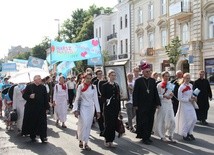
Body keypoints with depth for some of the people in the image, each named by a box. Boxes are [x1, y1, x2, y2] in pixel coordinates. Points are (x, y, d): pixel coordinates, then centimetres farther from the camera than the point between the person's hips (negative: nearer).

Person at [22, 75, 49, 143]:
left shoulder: (43, 87, 7)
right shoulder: (29, 86, 0)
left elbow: (46, 98, 7)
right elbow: (24, 95, 0)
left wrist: (46, 107, 2)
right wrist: (29, 96, -19)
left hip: (41, 108, 1)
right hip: (31, 109, -1)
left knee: (42, 123, -3)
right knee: (32, 122, 7)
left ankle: (43, 137, 1)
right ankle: (32, 136, 21)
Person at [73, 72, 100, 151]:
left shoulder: (93, 87, 2)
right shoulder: (80, 86, -2)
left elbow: (95, 99, 4)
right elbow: (77, 98, -1)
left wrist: (98, 111, 1)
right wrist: (75, 109, -7)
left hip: (91, 107, 2)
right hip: (82, 107, -2)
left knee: (88, 125, 5)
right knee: (83, 124, -11)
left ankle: (86, 143, 12)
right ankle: (80, 140, 9)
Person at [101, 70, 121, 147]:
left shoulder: (117, 86, 13)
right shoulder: (105, 85, -2)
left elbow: (118, 97, 13)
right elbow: (102, 96, -5)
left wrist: (119, 109, 12)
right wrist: (106, 100, -27)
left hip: (115, 108, 4)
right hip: (107, 108, -4)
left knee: (114, 125, 4)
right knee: (108, 124, -4)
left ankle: (111, 140, 14)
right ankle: (106, 140, 12)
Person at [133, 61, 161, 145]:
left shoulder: (153, 80, 8)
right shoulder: (138, 81, -4)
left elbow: (155, 92, 9)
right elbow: (135, 93, -5)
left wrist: (157, 103, 3)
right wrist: (135, 105, -10)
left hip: (151, 105, 4)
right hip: (142, 106, -4)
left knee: (150, 122, 8)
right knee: (143, 122, -2)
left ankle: (148, 136, 20)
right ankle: (144, 138, 6)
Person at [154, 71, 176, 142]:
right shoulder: (159, 85, -6)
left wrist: (171, 95, -3)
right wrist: (164, 96, -19)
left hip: (169, 104, 5)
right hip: (162, 104, -5)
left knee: (172, 120, 1)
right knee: (163, 120, 3)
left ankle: (171, 135, 16)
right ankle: (162, 136, 18)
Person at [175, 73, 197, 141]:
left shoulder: (190, 85, 6)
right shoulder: (181, 87, -16)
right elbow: (179, 98, -16)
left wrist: (193, 97, -1)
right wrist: (188, 99, -18)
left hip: (190, 105, 7)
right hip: (184, 105, -7)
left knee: (194, 119, 6)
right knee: (186, 120, -1)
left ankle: (189, 133, 24)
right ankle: (184, 135, 15)